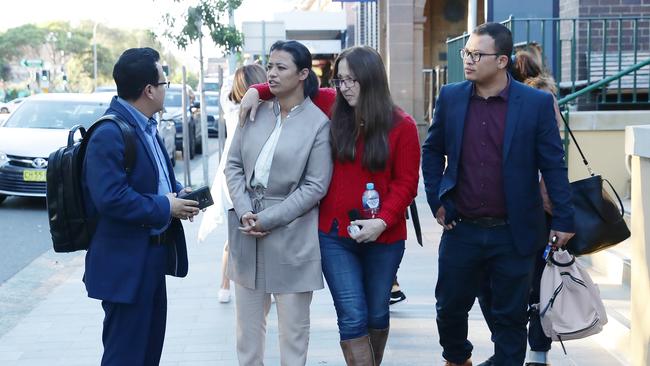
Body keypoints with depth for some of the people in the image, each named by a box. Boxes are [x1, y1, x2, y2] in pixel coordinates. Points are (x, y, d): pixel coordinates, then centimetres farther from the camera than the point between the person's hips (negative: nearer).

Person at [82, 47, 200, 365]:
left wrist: (177, 192, 1)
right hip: (126, 263, -10)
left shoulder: (146, 125, 10)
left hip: (152, 255, 10)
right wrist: (164, 207, -20)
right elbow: (110, 198, -30)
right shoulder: (109, 134, -22)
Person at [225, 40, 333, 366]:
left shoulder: (318, 123, -7)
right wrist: (243, 211, -9)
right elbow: (233, 165, 7)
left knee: (293, 327, 7)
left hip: (291, 236, -4)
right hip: (247, 231, 4)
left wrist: (269, 219, -14)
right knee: (248, 323, 14)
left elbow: (315, 187, -10)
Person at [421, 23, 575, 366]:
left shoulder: (537, 103, -8)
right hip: (461, 230, 3)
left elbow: (553, 164, -5)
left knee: (510, 316, 9)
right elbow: (432, 151, 12)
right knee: (450, 306, 14)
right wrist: (436, 201, 5)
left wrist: (564, 219, -5)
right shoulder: (450, 97, 1)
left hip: (513, 234, -2)